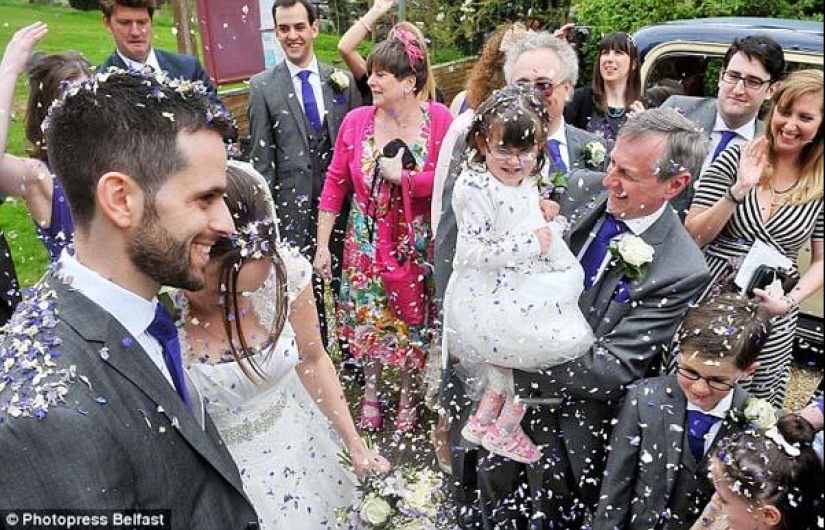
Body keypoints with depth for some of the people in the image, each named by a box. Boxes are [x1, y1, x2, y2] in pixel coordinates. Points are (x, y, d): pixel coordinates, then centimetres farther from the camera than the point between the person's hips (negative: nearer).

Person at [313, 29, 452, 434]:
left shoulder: (439, 119, -12)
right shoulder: (356, 120, -8)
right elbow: (335, 183, -2)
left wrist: (401, 175, -19)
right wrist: (322, 246, -1)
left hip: (416, 244, -1)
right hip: (366, 242, 1)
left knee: (412, 319, 14)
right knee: (367, 317, 13)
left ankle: (408, 394, 38)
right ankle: (371, 391, 38)